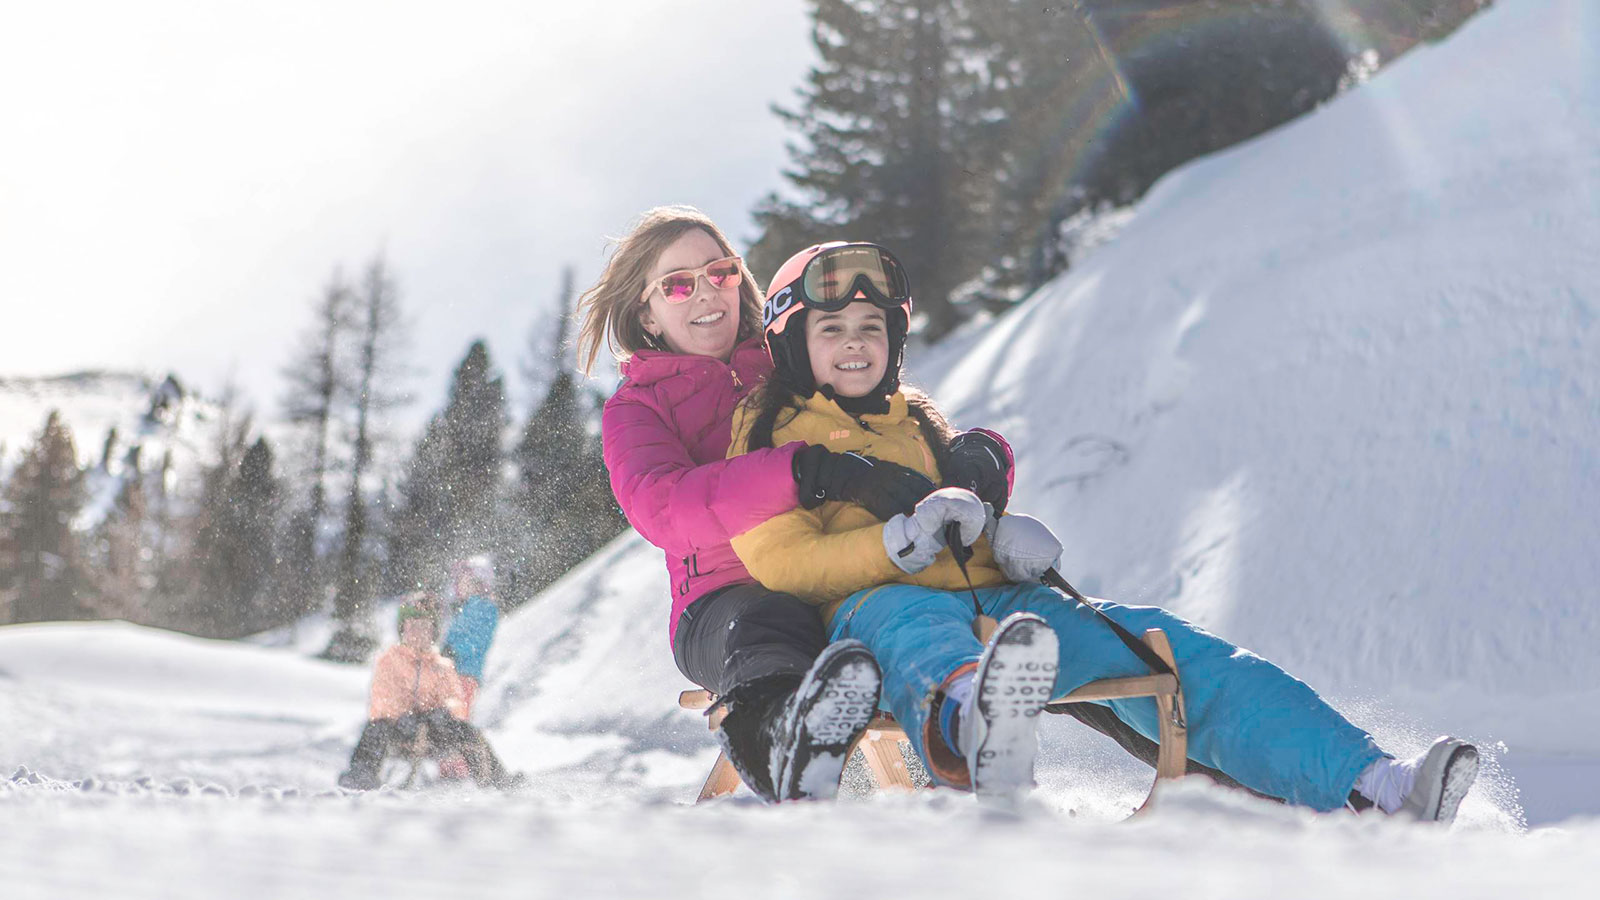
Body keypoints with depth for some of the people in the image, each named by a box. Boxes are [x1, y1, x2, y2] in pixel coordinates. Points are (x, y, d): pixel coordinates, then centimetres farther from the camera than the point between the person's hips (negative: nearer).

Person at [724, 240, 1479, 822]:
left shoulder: (917, 421, 30)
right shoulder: (770, 437, 11)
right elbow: (774, 564, -4)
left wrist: (1007, 537, 0)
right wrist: (899, 542, -18)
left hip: (990, 601, 6)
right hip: (872, 607, -6)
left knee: (1155, 644, -16)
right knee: (918, 626, -44)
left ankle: (1371, 789, -30)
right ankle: (978, 736, -83)